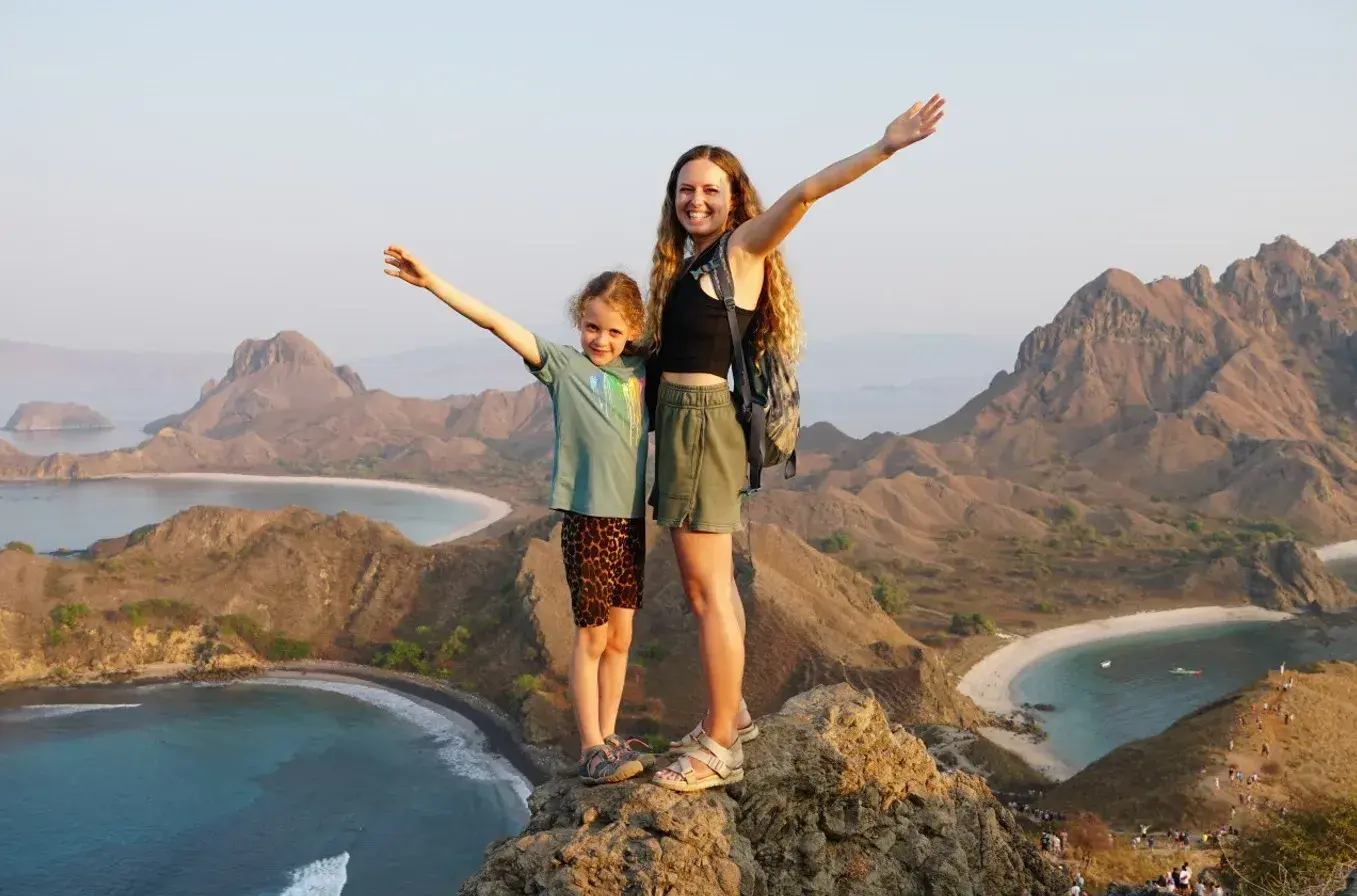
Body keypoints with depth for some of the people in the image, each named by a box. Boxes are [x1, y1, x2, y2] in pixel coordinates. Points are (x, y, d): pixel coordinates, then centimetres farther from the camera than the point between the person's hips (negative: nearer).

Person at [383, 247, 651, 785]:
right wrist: (432, 282, -17)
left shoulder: (640, 369, 9)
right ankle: (591, 750, 6)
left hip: (632, 518, 5)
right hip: (587, 517, -4)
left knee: (620, 637, 10)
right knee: (592, 636, -1)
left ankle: (609, 736, 21)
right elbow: (496, 323, -11)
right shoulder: (562, 364, -3)